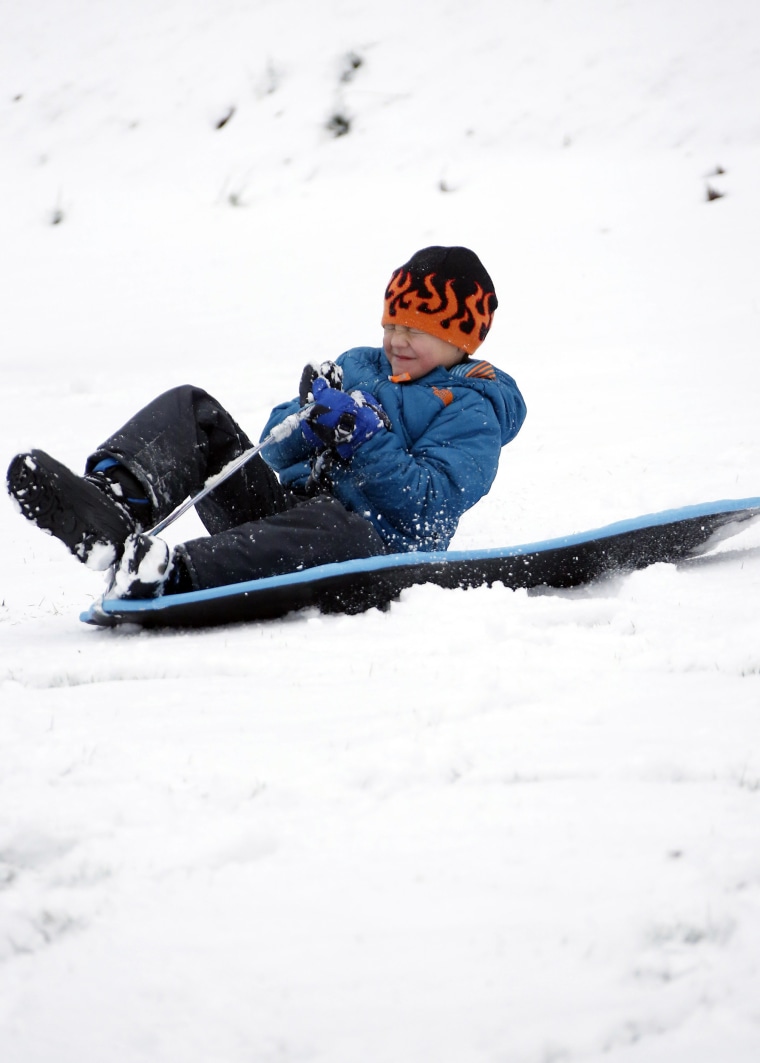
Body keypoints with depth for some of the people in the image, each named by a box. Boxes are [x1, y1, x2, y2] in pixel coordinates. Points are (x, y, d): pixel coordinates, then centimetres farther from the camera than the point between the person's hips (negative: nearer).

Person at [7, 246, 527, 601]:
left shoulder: (470, 410, 7)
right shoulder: (358, 367, 26)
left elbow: (426, 506, -10)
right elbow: (277, 448, 18)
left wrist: (362, 435, -17)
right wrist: (310, 418, -4)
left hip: (371, 543, -7)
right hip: (283, 503, 7)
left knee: (334, 526, -44)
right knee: (191, 408, -8)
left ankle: (172, 574, -67)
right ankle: (116, 500, -42)